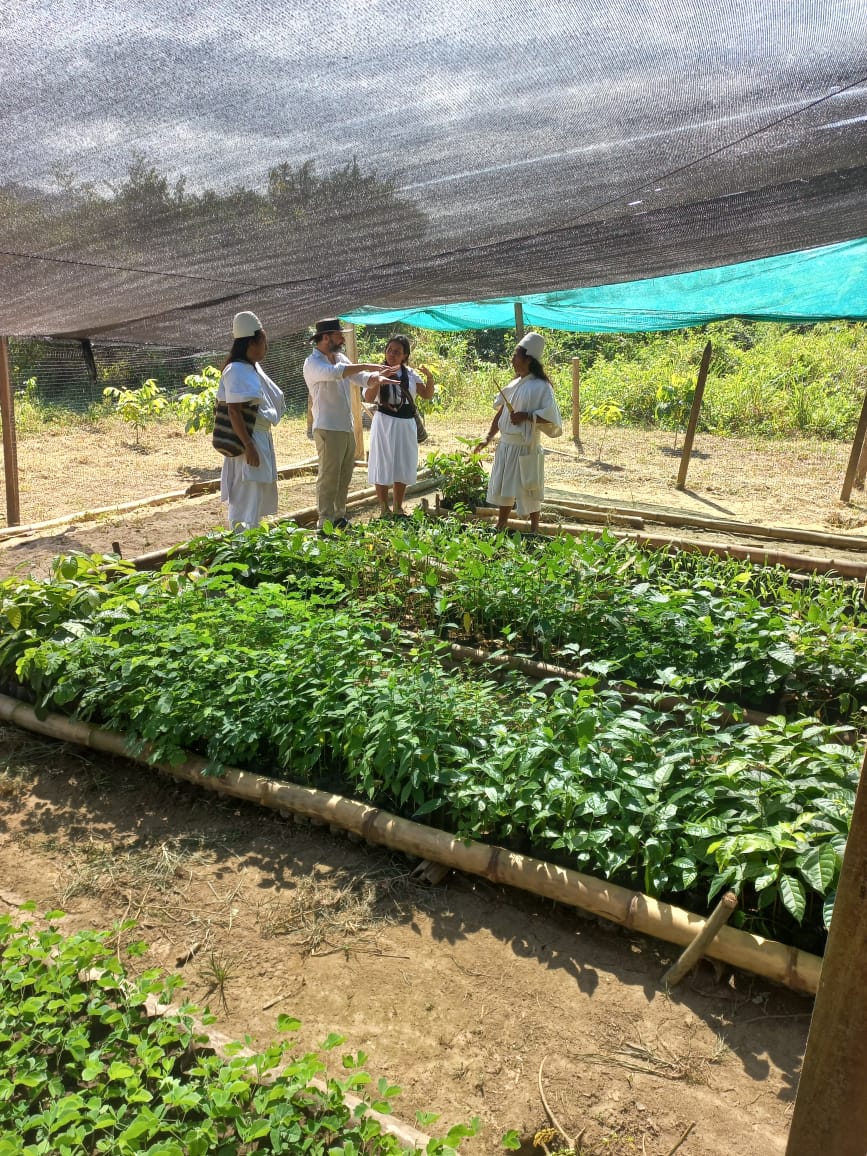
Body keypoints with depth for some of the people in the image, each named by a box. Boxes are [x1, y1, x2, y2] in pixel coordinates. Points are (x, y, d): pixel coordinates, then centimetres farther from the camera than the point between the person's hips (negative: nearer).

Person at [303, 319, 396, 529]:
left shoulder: (341, 358, 13)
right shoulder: (313, 363, -11)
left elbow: (360, 378, 5)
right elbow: (334, 372, -30)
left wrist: (376, 377, -18)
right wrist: (367, 367, -30)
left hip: (347, 428, 8)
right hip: (328, 430, -8)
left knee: (344, 477, 15)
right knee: (328, 478, -4)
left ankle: (339, 518, 26)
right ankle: (326, 523, 2)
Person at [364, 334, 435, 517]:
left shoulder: (411, 374, 6)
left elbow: (427, 395, 6)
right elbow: (368, 398, -16)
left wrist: (430, 377, -11)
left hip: (406, 424, 4)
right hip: (384, 423, -4)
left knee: (403, 466, 11)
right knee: (383, 466, 2)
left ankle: (398, 507, 24)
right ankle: (384, 508, 13)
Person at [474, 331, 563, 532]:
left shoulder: (540, 387, -14)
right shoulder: (515, 384, 9)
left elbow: (551, 417, -21)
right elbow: (501, 412, 15)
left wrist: (526, 415, -22)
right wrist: (488, 439, 13)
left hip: (525, 448, -8)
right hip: (506, 445, 8)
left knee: (528, 491, 4)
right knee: (504, 488, 15)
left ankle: (534, 529, 19)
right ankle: (501, 527, 27)